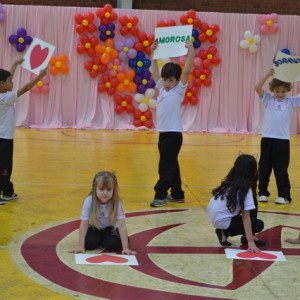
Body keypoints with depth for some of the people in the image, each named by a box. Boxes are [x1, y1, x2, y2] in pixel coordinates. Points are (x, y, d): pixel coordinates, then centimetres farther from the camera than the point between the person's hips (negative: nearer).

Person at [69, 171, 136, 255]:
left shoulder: (116, 202, -27)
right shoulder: (89, 201, -27)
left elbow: (122, 225, -30)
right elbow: (84, 225, -24)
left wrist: (125, 248, -35)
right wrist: (81, 246, -29)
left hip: (110, 229, -1)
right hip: (94, 228, 1)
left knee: (114, 244, -27)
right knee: (89, 243, -25)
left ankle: (104, 239, 8)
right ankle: (99, 240, 9)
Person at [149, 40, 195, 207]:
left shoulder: (179, 90, -4)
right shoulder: (162, 88, 12)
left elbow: (187, 71, -14)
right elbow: (154, 72, 21)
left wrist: (190, 50, -17)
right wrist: (154, 53, 21)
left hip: (174, 134, -7)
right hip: (163, 133, 7)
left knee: (166, 166, -7)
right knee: (171, 165, 12)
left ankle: (160, 195, -6)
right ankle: (177, 194, 19)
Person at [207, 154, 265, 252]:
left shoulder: (230, 182, 4)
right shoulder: (246, 189, -18)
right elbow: (246, 217, -21)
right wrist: (250, 242, -22)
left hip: (214, 216, 8)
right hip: (222, 220, -8)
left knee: (252, 206, 13)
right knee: (259, 225, 4)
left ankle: (247, 235, 18)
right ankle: (224, 233, -2)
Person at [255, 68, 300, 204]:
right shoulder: (268, 100, 4)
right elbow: (257, 88, -7)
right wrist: (268, 75, -15)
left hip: (282, 139, -1)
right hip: (267, 138, 1)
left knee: (281, 169, 2)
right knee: (264, 167, 8)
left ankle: (284, 196, 9)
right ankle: (263, 193, 19)